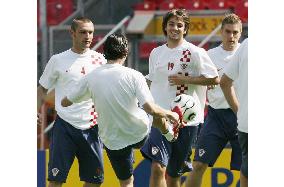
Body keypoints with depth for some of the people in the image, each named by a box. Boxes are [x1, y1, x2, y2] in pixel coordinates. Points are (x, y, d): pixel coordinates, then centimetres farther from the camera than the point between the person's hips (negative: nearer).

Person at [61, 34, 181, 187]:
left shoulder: (91, 78, -10)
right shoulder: (133, 75, -17)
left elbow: (65, 102, 2)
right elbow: (150, 109, -23)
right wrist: (169, 114, -4)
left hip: (113, 142, 1)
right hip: (140, 133, -1)